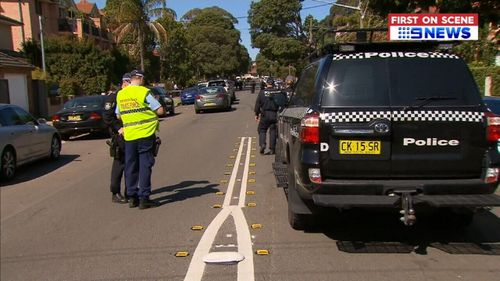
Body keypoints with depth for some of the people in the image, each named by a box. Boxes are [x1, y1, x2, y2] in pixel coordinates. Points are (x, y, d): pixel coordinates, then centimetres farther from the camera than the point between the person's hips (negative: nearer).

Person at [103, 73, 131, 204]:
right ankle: (115, 194, 3)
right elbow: (107, 116, -15)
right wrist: (119, 129, -20)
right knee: (119, 163, -5)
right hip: (120, 135, -8)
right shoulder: (114, 97, -8)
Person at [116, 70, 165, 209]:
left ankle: (132, 197, 18)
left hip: (129, 136, 5)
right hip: (145, 134, -5)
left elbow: (119, 115, 16)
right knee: (145, 166, 1)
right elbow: (160, 111, -11)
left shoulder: (120, 94, 8)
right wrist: (150, 110, 9)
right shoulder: (143, 92, -10)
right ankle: (144, 198, 2)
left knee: (130, 167, 12)